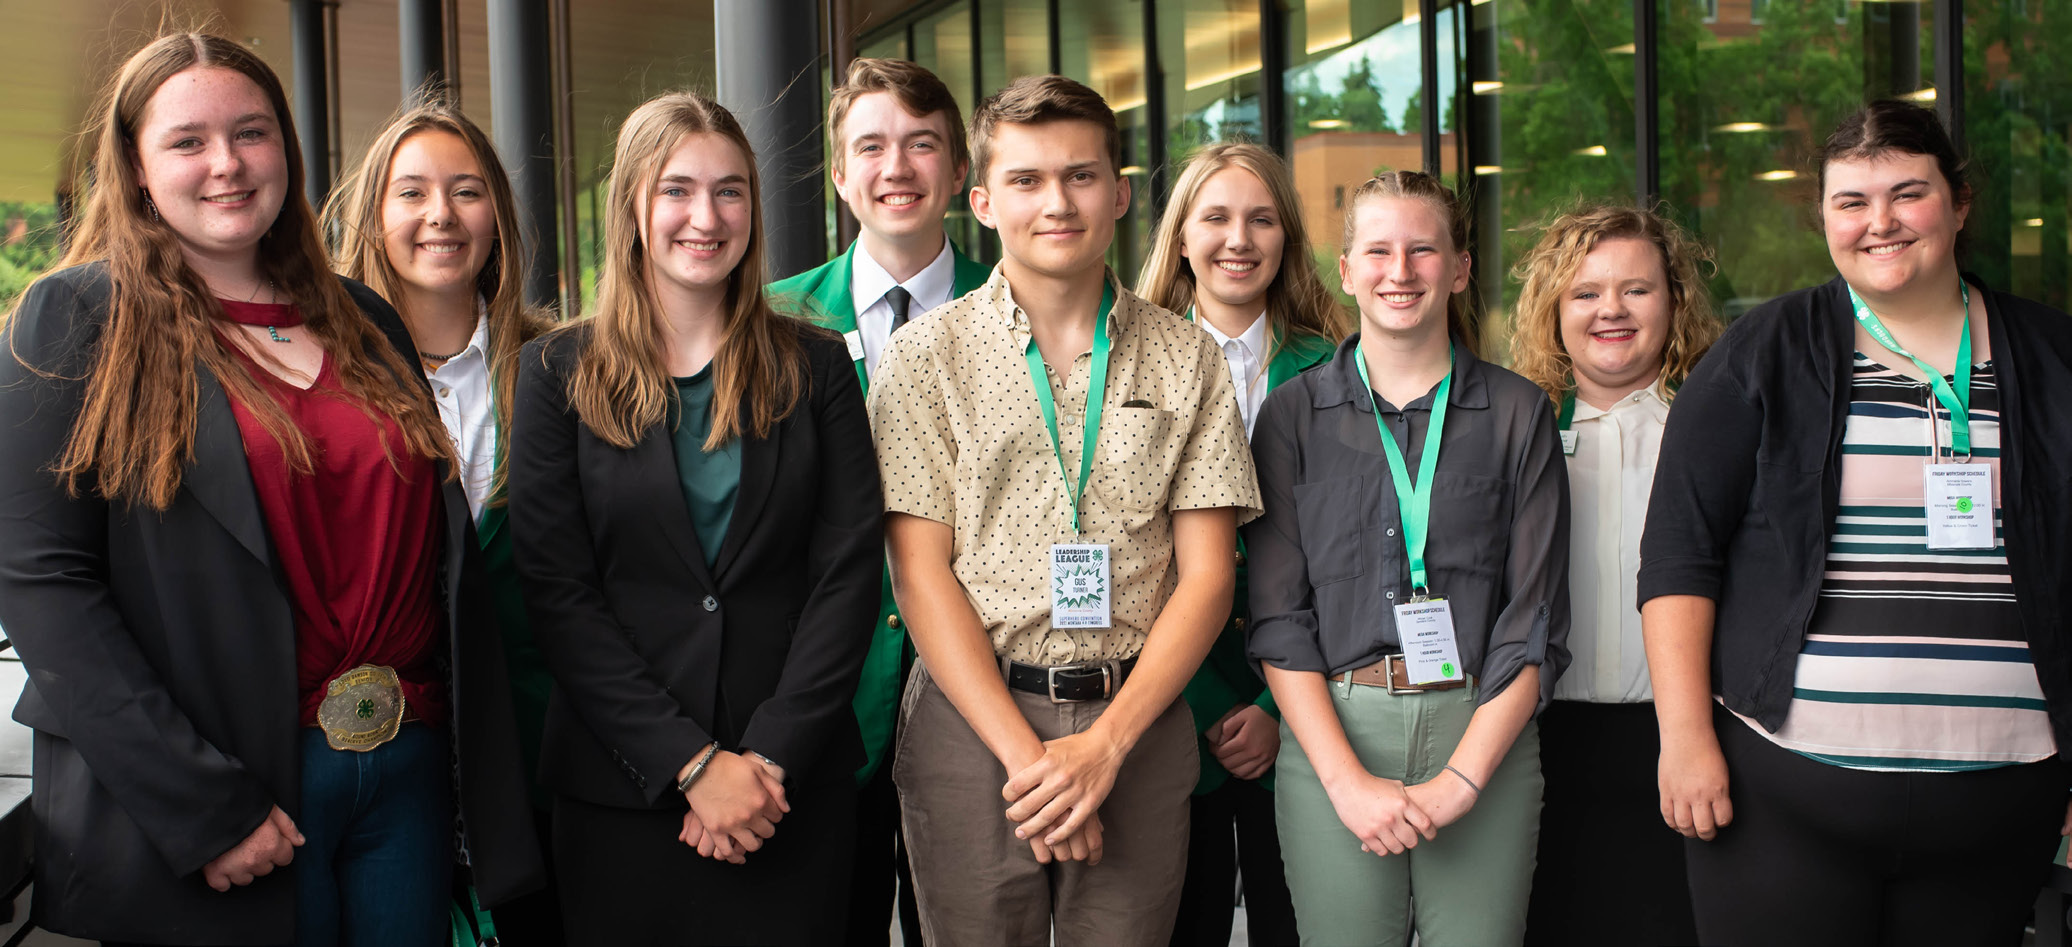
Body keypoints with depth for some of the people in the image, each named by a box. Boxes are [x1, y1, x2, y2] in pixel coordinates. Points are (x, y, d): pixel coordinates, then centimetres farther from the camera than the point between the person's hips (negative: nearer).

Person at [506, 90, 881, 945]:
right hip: (619, 783, 0)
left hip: (795, 784, 1)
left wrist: (772, 758, -11)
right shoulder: (559, 371, 1)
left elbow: (849, 570, -1)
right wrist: (692, 762, -13)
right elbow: (557, 592, -5)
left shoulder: (814, 367, 4)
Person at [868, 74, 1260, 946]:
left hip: (1138, 724, 1)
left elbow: (1206, 576, 3)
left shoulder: (1187, 359, 6)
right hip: (972, 720, -1)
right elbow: (921, 574, -3)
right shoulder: (928, 356, 2)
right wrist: (1025, 754, -11)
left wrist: (1104, 744, -9)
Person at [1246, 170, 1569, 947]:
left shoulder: (1518, 412, 5)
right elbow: (1278, 618, 0)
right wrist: (1348, 780, -11)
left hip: (1484, 736, 0)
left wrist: (1463, 777, -10)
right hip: (1331, 737, 0)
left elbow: (1537, 618, 1)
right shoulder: (1294, 414, 5)